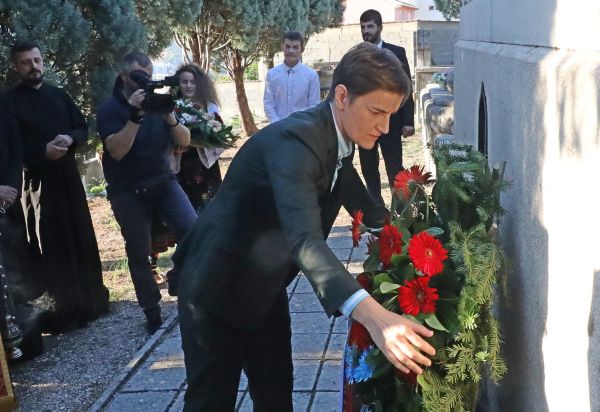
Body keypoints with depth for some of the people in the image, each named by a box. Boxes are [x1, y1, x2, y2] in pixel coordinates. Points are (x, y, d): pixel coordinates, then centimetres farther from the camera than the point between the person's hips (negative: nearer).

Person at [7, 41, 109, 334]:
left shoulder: (58, 95, 11)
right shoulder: (9, 101, -3)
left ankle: (88, 301, 22)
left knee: (81, 240, 9)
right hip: (36, 182, -5)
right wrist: (42, 150, -21)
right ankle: (56, 313, 5)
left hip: (68, 177, 5)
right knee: (48, 247, -3)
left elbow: (83, 128, 13)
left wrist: (70, 139, -9)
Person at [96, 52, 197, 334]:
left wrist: (170, 117, -17)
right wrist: (134, 116, -27)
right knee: (138, 253, 2)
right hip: (128, 192, -2)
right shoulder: (109, 109, -6)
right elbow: (117, 150, -20)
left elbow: (185, 141, 1)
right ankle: (153, 314, 13)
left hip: (163, 182, 3)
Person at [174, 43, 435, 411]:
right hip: (217, 285, -8)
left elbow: (362, 204, 20)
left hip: (265, 288, 8)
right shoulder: (295, 139, -29)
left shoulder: (337, 139, 0)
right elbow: (304, 239, -44)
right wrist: (372, 316, -55)